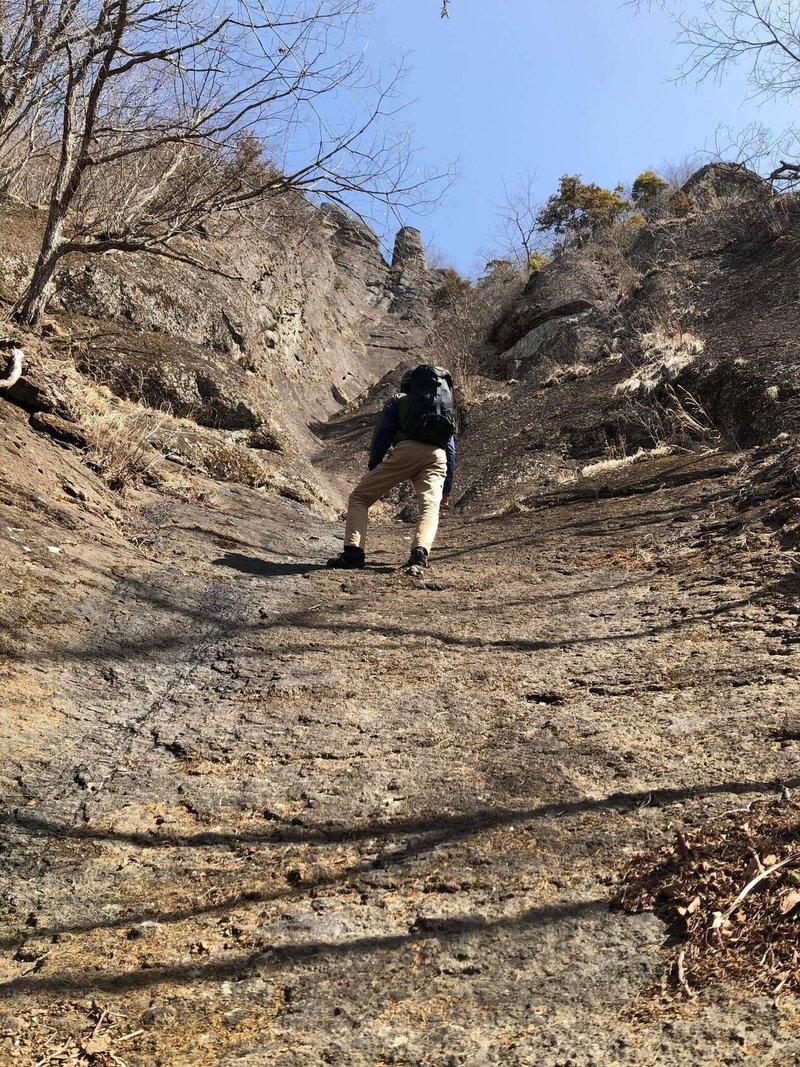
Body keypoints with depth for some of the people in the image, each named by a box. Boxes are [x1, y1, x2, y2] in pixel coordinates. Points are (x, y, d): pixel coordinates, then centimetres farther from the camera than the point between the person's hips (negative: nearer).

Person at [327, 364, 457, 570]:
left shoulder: (397, 400, 25)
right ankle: (420, 553, -38)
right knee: (430, 505, -8)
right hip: (437, 457, 4)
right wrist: (447, 489, 30)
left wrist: (372, 469, 10)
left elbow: (382, 435, 9)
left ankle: (353, 553, -14)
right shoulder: (446, 406, 37)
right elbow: (450, 449, 31)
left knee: (359, 497, 3)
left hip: (406, 450, -3)